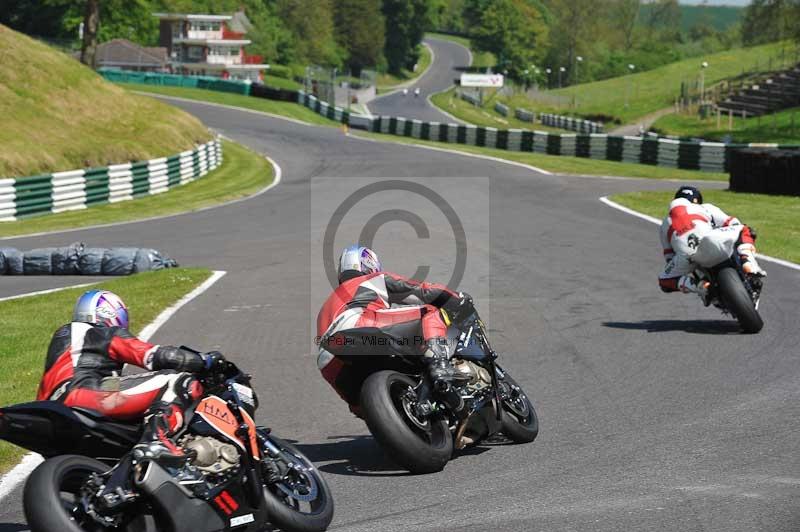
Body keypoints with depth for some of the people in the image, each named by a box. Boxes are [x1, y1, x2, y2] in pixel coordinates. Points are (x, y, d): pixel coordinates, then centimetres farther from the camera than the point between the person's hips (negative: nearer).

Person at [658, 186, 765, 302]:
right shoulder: (705, 208, 34)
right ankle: (749, 265, -2)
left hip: (684, 254, 1)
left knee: (665, 281, 26)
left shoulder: (665, 224, 38)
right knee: (745, 231, 23)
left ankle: (698, 286, 0)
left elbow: (669, 257, 36)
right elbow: (735, 225, 28)